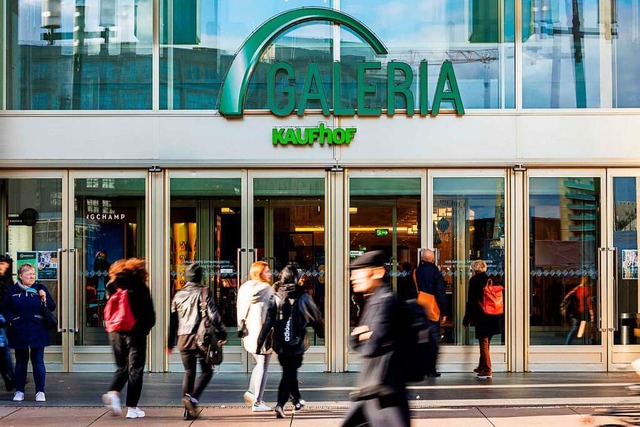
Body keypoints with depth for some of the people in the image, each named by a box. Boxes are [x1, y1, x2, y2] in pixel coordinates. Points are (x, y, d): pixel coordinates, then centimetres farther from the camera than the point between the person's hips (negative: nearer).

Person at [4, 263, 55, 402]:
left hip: (37, 332, -1)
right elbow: (6, 309, 11)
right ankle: (19, 391, 18)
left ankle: (40, 392, 4)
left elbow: (52, 307, 4)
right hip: (19, 332, 1)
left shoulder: (41, 289, 4)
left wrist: (45, 299, -13)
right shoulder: (12, 290, 4)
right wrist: (12, 320, -4)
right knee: (21, 362, 10)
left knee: (38, 362, 0)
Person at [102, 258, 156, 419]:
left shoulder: (111, 286, 7)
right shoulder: (140, 288, -3)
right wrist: (146, 328, 12)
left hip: (116, 332, 4)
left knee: (122, 367, 18)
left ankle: (113, 392, -8)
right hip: (135, 332, -4)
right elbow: (150, 313, -3)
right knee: (135, 369, 3)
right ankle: (132, 408, 2)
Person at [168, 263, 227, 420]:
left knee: (189, 372, 12)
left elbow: (173, 320, 15)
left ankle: (189, 410, 11)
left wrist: (170, 342, 21)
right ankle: (192, 398, -16)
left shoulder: (178, 295, 12)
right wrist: (222, 333, -5)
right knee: (206, 371, 5)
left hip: (183, 338, 5)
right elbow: (213, 314, -10)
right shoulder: (203, 292, -3)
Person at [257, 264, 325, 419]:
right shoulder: (302, 297, -8)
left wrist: (260, 341, -2)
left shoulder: (275, 298, -3)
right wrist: (322, 333, 16)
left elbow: (268, 322, -6)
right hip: (296, 342, -3)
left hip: (281, 343, 3)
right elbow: (316, 317, -1)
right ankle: (280, 404, -11)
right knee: (289, 373, 2)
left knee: (289, 372, 19)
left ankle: (297, 399, 34)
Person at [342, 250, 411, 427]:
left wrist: (364, 339, -3)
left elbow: (371, 347, -24)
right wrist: (359, 335, -6)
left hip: (383, 391, -10)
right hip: (373, 391, 10)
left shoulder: (385, 301, -16)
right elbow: (354, 342, 15)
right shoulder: (374, 301, 16)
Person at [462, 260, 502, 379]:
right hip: (493, 317, 6)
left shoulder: (474, 281, -7)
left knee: (483, 343, -1)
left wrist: (466, 320, -3)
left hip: (481, 317, -6)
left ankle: (487, 371, -3)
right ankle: (482, 367, 29)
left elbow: (471, 301, -8)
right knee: (486, 343, 17)